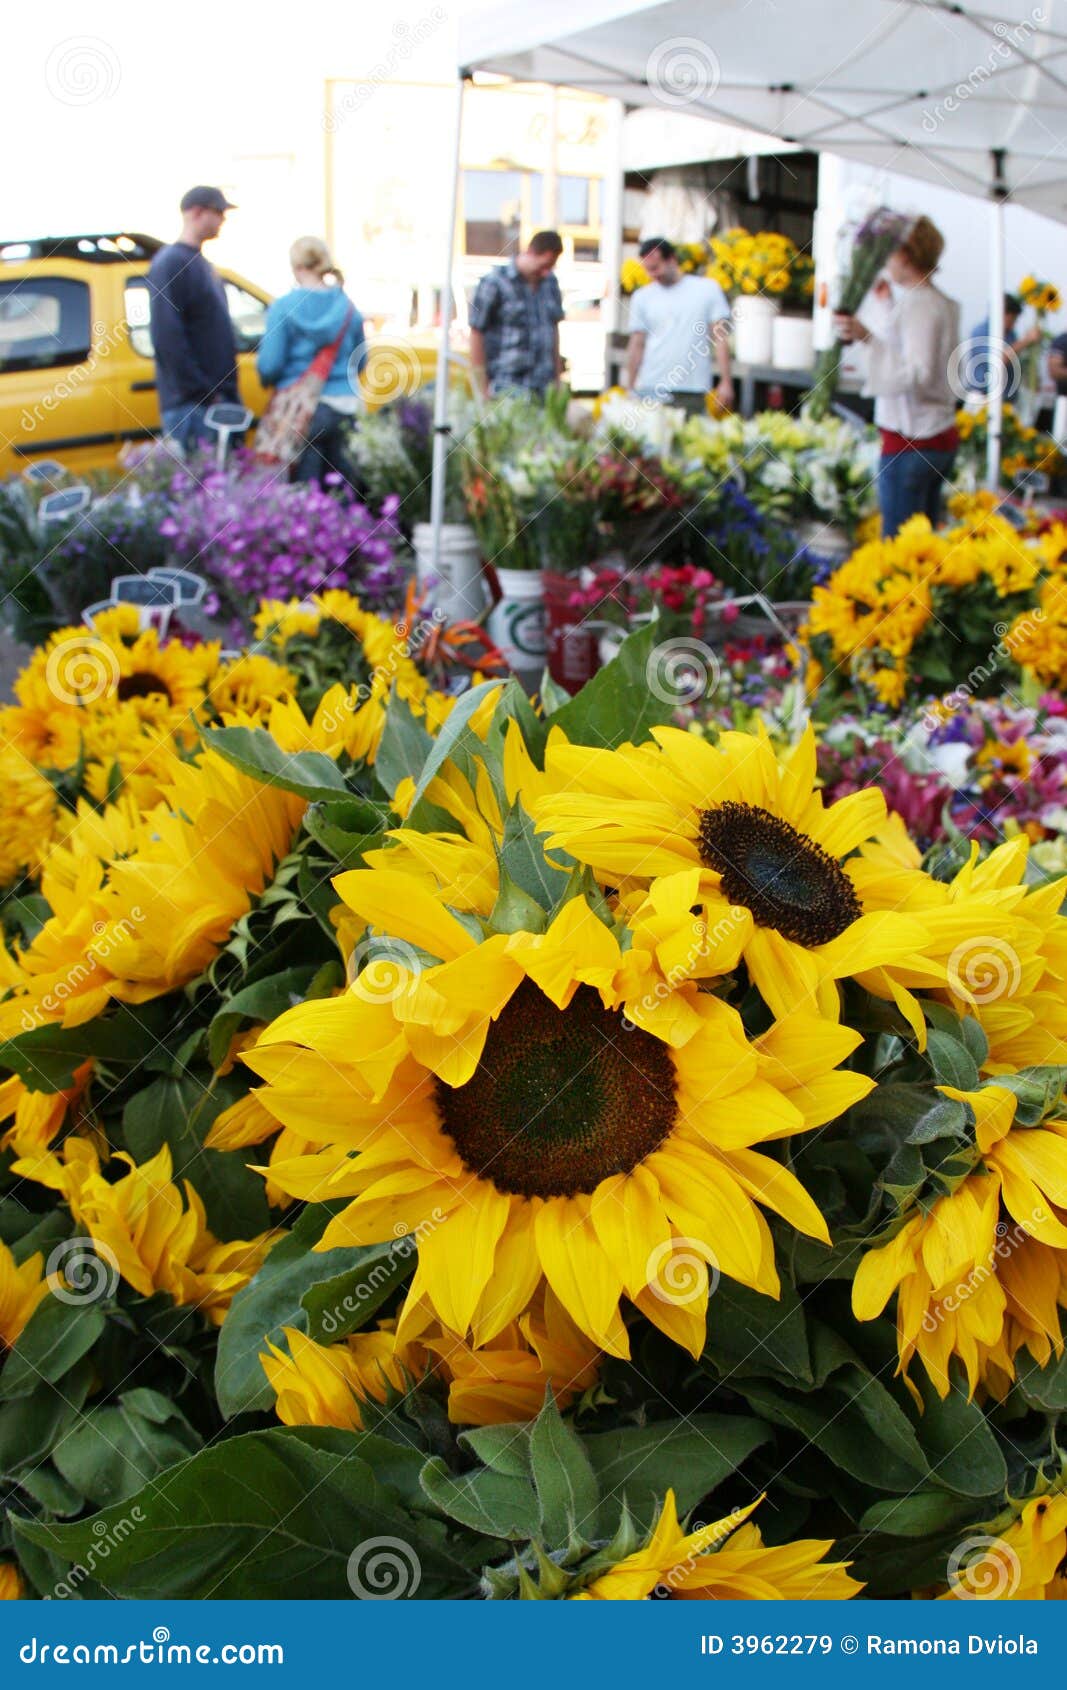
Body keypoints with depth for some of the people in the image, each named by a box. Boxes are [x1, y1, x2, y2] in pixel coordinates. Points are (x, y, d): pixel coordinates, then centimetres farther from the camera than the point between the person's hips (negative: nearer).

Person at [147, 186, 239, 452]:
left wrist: (229, 392, 18)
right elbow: (167, 337, -19)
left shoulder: (199, 263, 20)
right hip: (189, 403, -9)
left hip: (216, 397, 9)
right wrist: (202, 392, -20)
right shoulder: (171, 263, -10)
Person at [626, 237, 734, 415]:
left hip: (692, 393, -1)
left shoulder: (707, 288, 6)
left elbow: (720, 338, 4)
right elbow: (637, 345, 11)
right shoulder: (642, 297, 11)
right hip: (650, 391, 1)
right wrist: (630, 390, 5)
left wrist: (726, 382, -3)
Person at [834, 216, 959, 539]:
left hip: (910, 440, -10)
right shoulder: (941, 303, 13)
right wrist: (888, 305, 34)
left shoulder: (919, 305, -16)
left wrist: (867, 336, -30)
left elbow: (917, 375, -27)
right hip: (942, 437, 10)